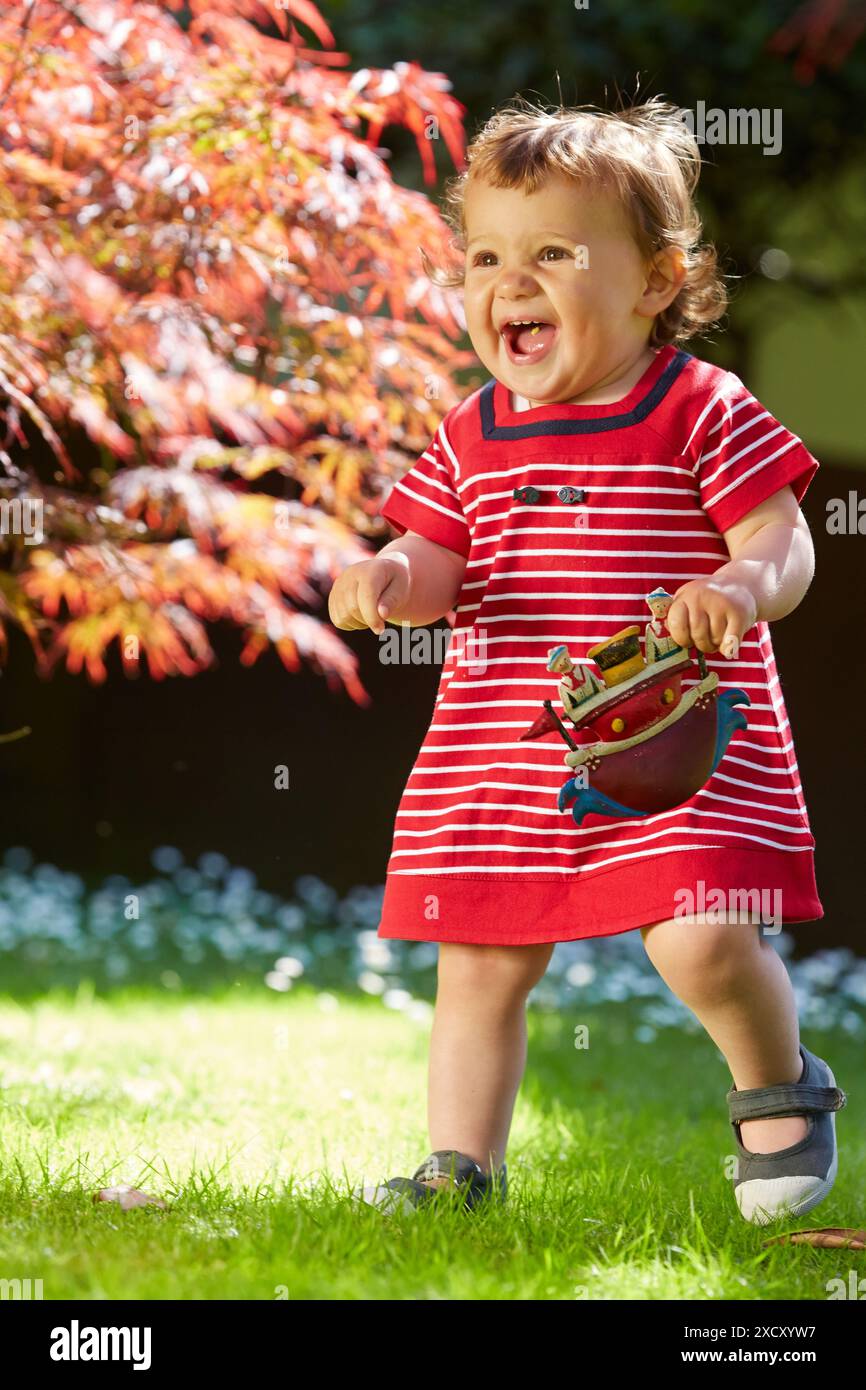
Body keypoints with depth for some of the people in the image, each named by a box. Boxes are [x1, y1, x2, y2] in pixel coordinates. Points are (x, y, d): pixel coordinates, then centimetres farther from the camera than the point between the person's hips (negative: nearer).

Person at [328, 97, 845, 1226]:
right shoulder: (471, 437, 9)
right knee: (479, 962, 6)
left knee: (702, 942, -16)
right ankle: (462, 1165, 22)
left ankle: (780, 1088, 15)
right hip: (501, 751, 4)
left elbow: (783, 543, -7)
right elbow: (440, 562, 10)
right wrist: (391, 579, -13)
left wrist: (742, 589, -29)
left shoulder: (701, 413, -4)